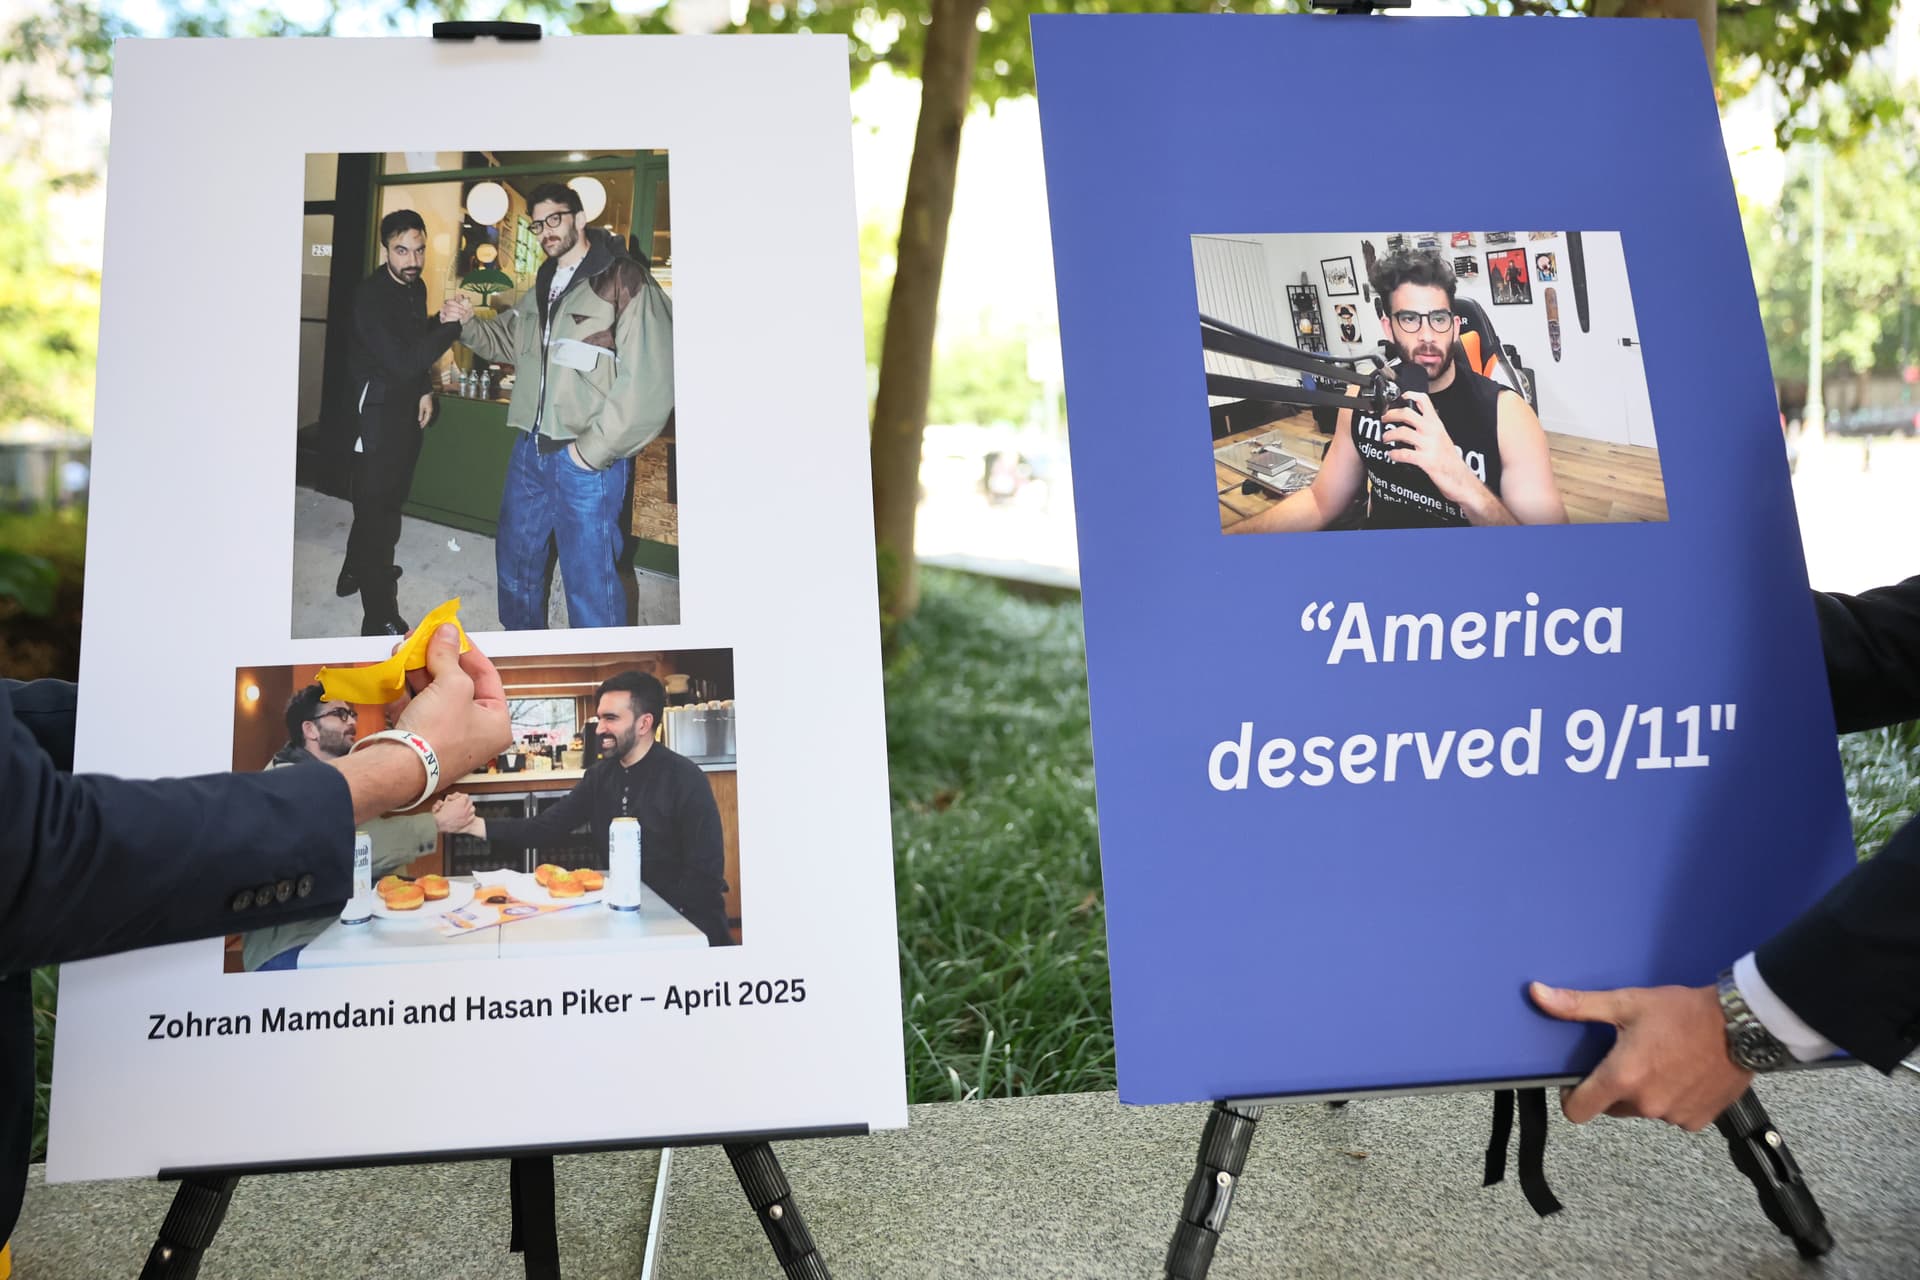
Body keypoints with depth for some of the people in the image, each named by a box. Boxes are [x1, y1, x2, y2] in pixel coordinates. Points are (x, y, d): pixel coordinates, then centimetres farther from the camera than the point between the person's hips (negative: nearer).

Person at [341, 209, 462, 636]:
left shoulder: (416, 288, 7)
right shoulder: (370, 296, -20)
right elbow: (401, 360, -28)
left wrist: (425, 391, 8)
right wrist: (451, 324, -30)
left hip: (406, 407, 9)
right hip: (376, 410, -8)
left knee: (388, 499, 20)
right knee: (376, 506, -8)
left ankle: (357, 570, 40)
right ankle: (381, 619, -8)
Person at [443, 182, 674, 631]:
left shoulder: (624, 281, -12)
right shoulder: (543, 287, 15)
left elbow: (650, 379, -20)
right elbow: (506, 340, 32)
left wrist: (593, 449, -18)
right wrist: (468, 322, 10)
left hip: (589, 459, -8)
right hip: (531, 450, 8)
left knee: (591, 581, -2)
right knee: (515, 559, 21)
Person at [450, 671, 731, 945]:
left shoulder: (684, 779, -15)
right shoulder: (601, 775, 6)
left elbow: (706, 874, -16)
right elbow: (545, 827, 1)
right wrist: (474, 825, -10)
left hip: (684, 919, -6)